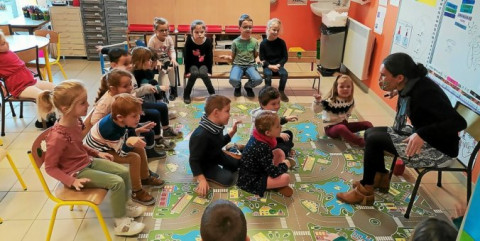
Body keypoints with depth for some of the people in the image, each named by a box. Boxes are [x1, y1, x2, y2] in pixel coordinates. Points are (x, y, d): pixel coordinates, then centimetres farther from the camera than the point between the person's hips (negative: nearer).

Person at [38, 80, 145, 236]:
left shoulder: (75, 121, -6)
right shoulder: (58, 137, -31)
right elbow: (50, 167, -20)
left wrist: (97, 153, 10)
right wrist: (72, 181, -26)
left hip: (88, 161, 8)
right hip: (76, 172, -8)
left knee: (124, 172, 3)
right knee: (117, 182, -18)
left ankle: (125, 205, 26)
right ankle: (121, 223, -2)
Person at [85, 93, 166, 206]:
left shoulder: (118, 121, -14)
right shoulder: (110, 129, -38)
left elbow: (124, 136, 4)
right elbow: (122, 151, -30)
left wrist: (138, 130, -8)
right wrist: (129, 142, -50)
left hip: (109, 145, 9)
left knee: (139, 148, 8)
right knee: (135, 158, -22)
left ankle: (144, 177, 25)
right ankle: (136, 192, -7)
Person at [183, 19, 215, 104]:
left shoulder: (208, 41, -16)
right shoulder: (189, 41, -17)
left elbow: (210, 57, -8)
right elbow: (187, 57, -11)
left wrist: (209, 71, -12)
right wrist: (187, 71, -13)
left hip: (204, 64, 0)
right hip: (193, 64, 0)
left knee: (203, 73, -30)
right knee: (195, 73, -30)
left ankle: (212, 92, -13)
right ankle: (186, 94, -15)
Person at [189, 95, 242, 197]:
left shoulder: (217, 127, -10)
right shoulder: (201, 135, -38)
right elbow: (194, 160, -32)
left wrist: (232, 132, 2)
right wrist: (202, 180, -36)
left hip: (216, 155, 8)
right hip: (204, 164, -8)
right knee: (228, 179, -19)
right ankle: (204, 175, -3)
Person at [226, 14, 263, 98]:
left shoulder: (254, 41, 4)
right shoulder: (235, 42, 0)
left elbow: (256, 55, 11)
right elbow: (233, 57, 7)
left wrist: (257, 59, -11)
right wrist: (228, 57, -15)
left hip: (250, 65, 1)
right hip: (238, 65, -1)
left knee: (258, 79, -29)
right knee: (233, 80, -33)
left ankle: (248, 86, 10)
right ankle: (238, 87, 10)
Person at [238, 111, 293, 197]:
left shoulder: (258, 137, -6)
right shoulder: (262, 148, -33)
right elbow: (274, 173, -28)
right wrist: (284, 165, -10)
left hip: (256, 170, 10)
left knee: (280, 153, 9)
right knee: (286, 178, -26)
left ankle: (277, 183, 4)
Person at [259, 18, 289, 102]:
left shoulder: (281, 42, -2)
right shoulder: (263, 43, -5)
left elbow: (285, 57, 1)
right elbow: (262, 59, -3)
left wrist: (278, 65, -14)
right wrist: (270, 66, -18)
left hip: (278, 65, 1)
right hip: (268, 66, -1)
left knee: (284, 73, -27)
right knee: (268, 74, -33)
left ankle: (281, 91, -6)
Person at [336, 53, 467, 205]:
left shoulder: (424, 91, -27)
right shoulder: (409, 86, -2)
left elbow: (458, 122, -31)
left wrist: (422, 134, -41)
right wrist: (398, 91, -1)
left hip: (440, 150, -9)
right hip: (424, 139, 9)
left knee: (374, 139, -15)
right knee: (370, 133, 7)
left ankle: (365, 191, -2)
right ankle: (381, 178, 19)